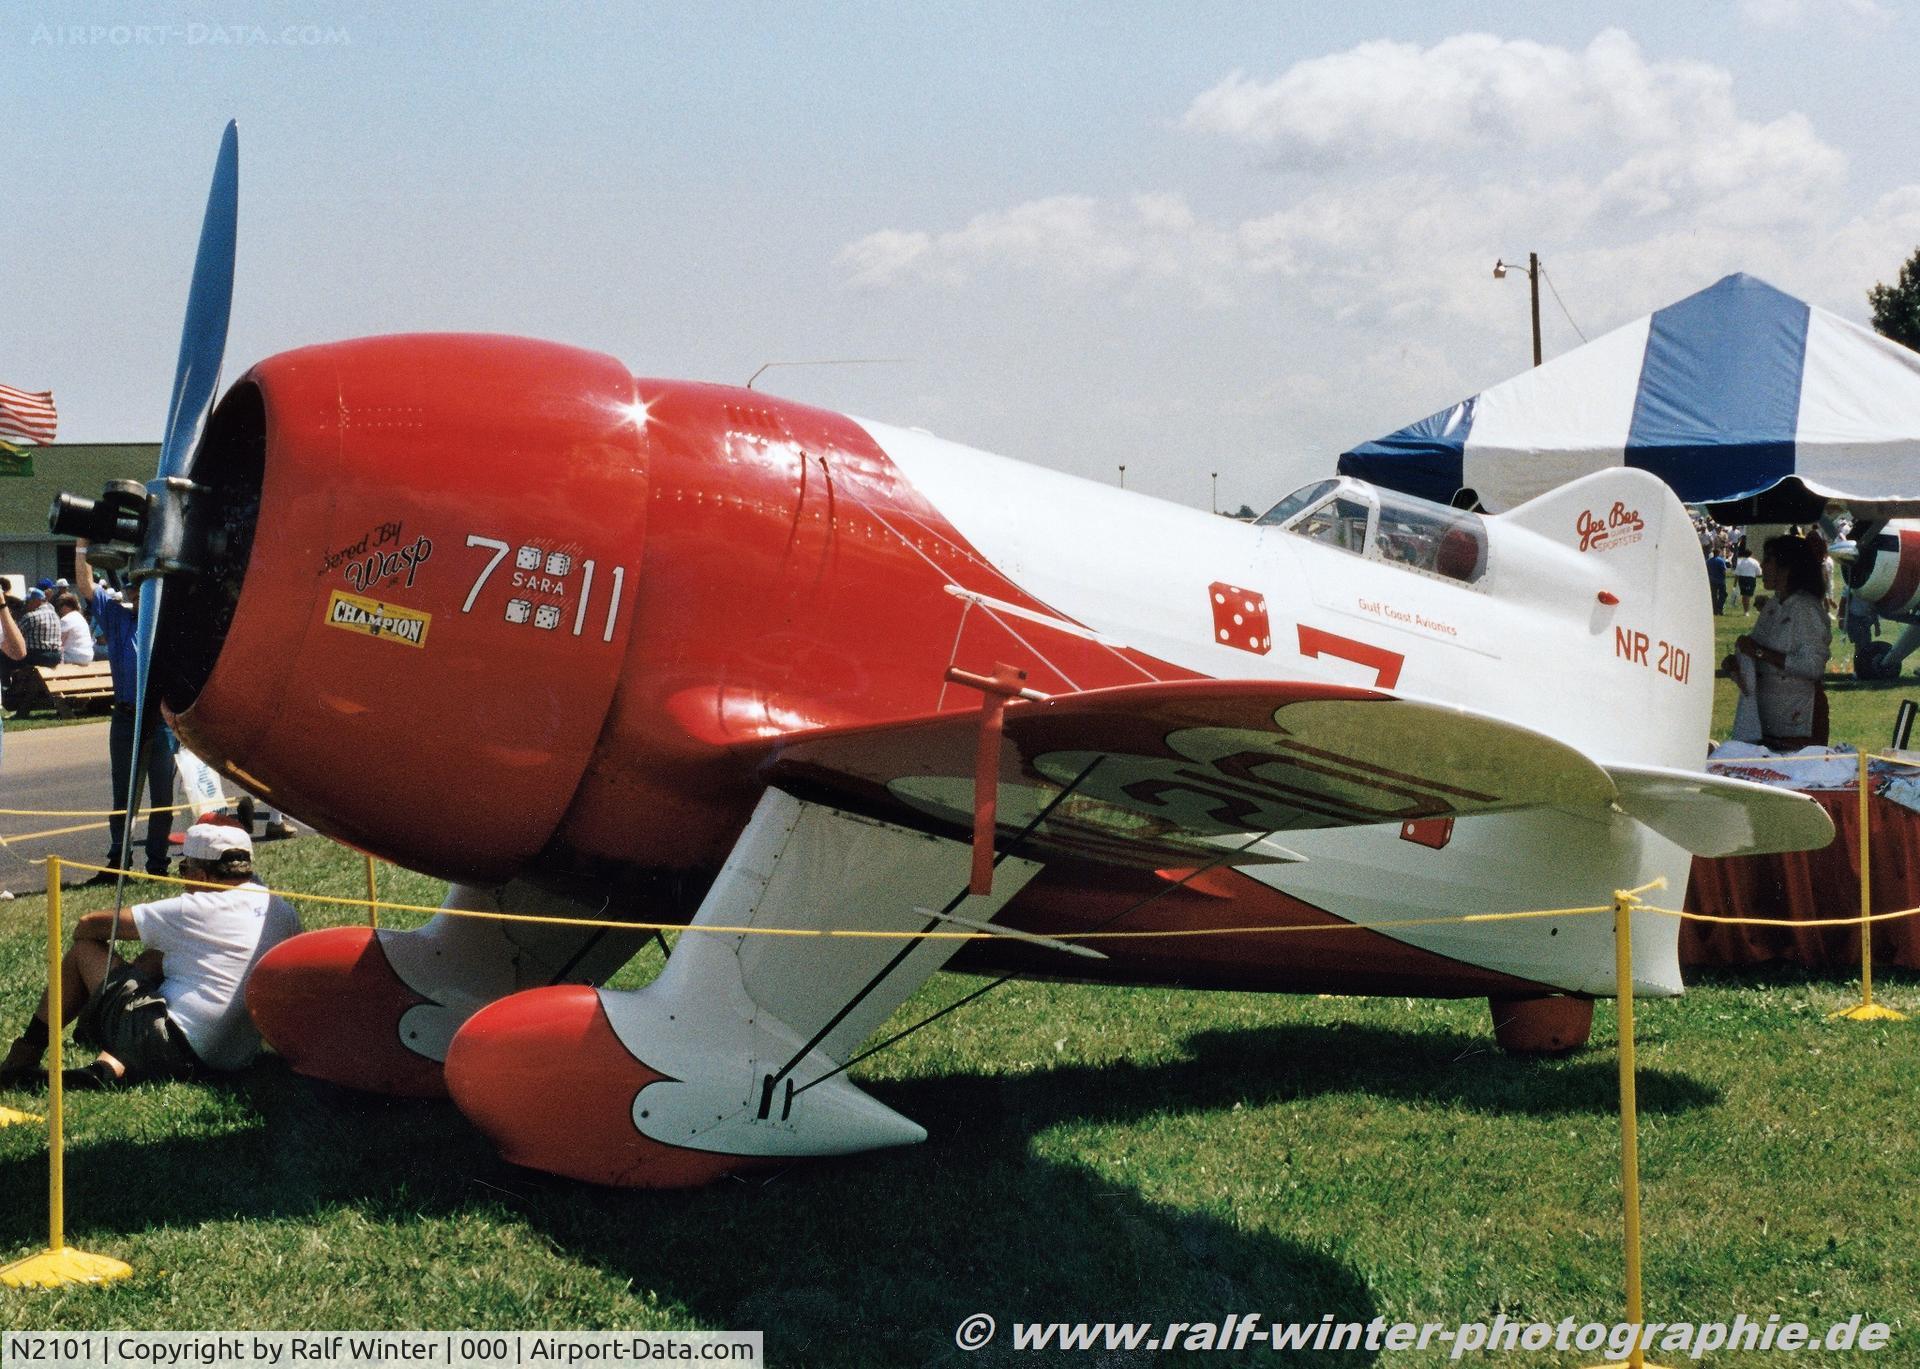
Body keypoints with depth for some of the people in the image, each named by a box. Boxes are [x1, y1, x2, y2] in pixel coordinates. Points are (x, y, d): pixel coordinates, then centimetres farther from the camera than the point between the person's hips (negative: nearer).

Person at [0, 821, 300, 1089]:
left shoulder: (194, 911, -8)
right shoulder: (284, 913, 6)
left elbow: (87, 925, -1)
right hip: (238, 1058, 7)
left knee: (84, 949, 10)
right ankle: (114, 1066, 2)